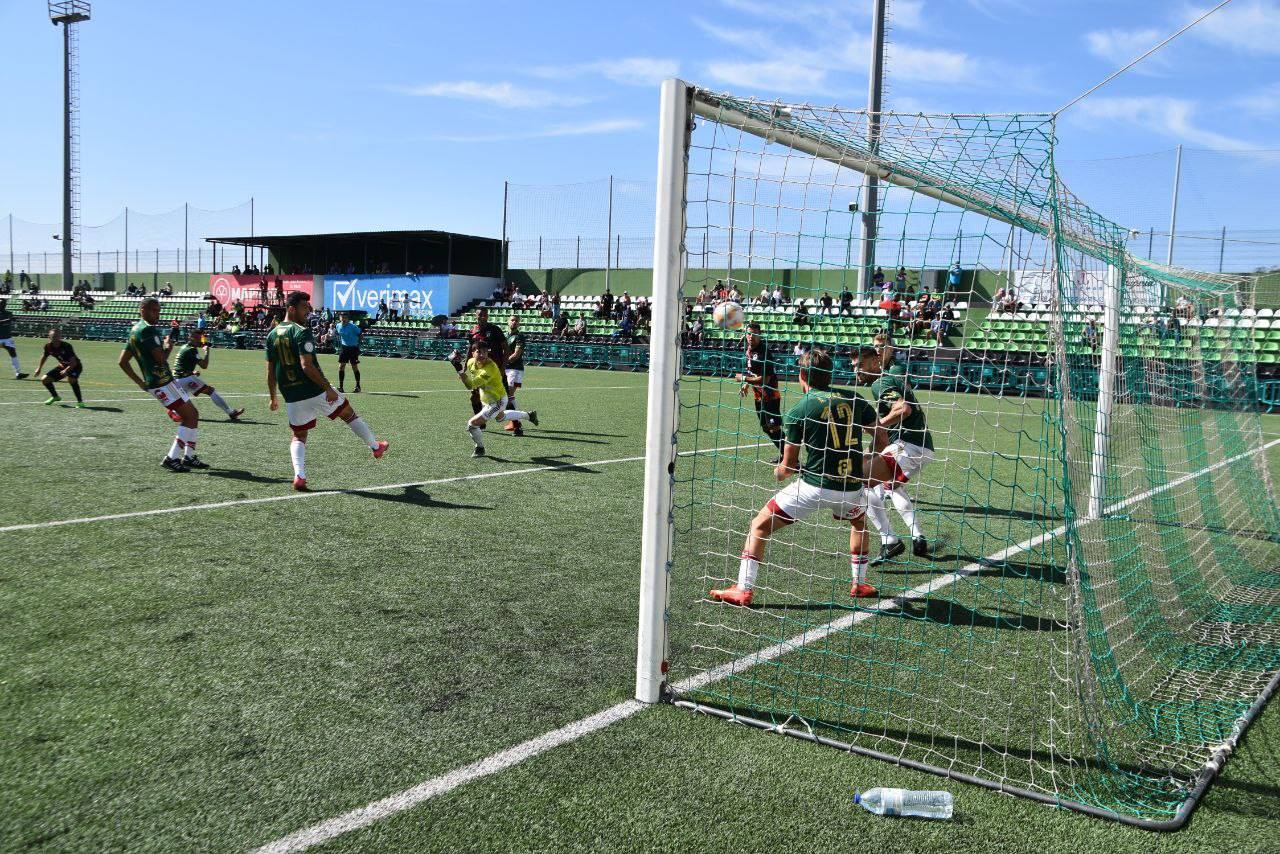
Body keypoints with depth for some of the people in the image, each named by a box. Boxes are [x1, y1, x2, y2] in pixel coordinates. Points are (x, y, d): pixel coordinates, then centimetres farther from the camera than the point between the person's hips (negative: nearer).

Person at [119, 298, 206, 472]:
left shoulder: (134, 331, 16)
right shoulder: (148, 329, -15)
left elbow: (122, 362, 19)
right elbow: (161, 358, -22)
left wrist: (140, 382, 17)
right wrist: (168, 346, -1)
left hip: (151, 383, 10)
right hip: (163, 383, -10)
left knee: (192, 414, 15)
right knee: (191, 417, -6)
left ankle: (189, 457, 17)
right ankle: (172, 458, -6)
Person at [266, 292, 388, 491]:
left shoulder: (272, 335, 8)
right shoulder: (302, 332, -13)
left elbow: (270, 372, 11)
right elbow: (306, 366, -23)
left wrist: (273, 398, 19)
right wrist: (328, 388, -19)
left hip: (292, 398, 5)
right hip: (315, 391, -5)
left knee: (298, 436, 16)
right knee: (348, 413, 17)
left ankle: (299, 476, -6)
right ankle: (375, 447, 31)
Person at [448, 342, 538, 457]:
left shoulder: (489, 369, -37)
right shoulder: (471, 362, -13)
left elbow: (470, 385, -44)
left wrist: (459, 369, -49)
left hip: (497, 401, -9)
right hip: (486, 399, 9)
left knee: (472, 424, -14)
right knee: (500, 417, 37)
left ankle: (480, 448, 14)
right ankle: (529, 415, 58)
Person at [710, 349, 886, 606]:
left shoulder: (797, 413, -4)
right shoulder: (855, 399, 6)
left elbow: (788, 466, 1)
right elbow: (881, 438, 12)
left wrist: (779, 471, 25)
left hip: (813, 486, -4)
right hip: (851, 488, 4)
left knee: (759, 526, 9)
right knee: (859, 521, 37)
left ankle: (744, 590, 3)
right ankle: (859, 584, 37)